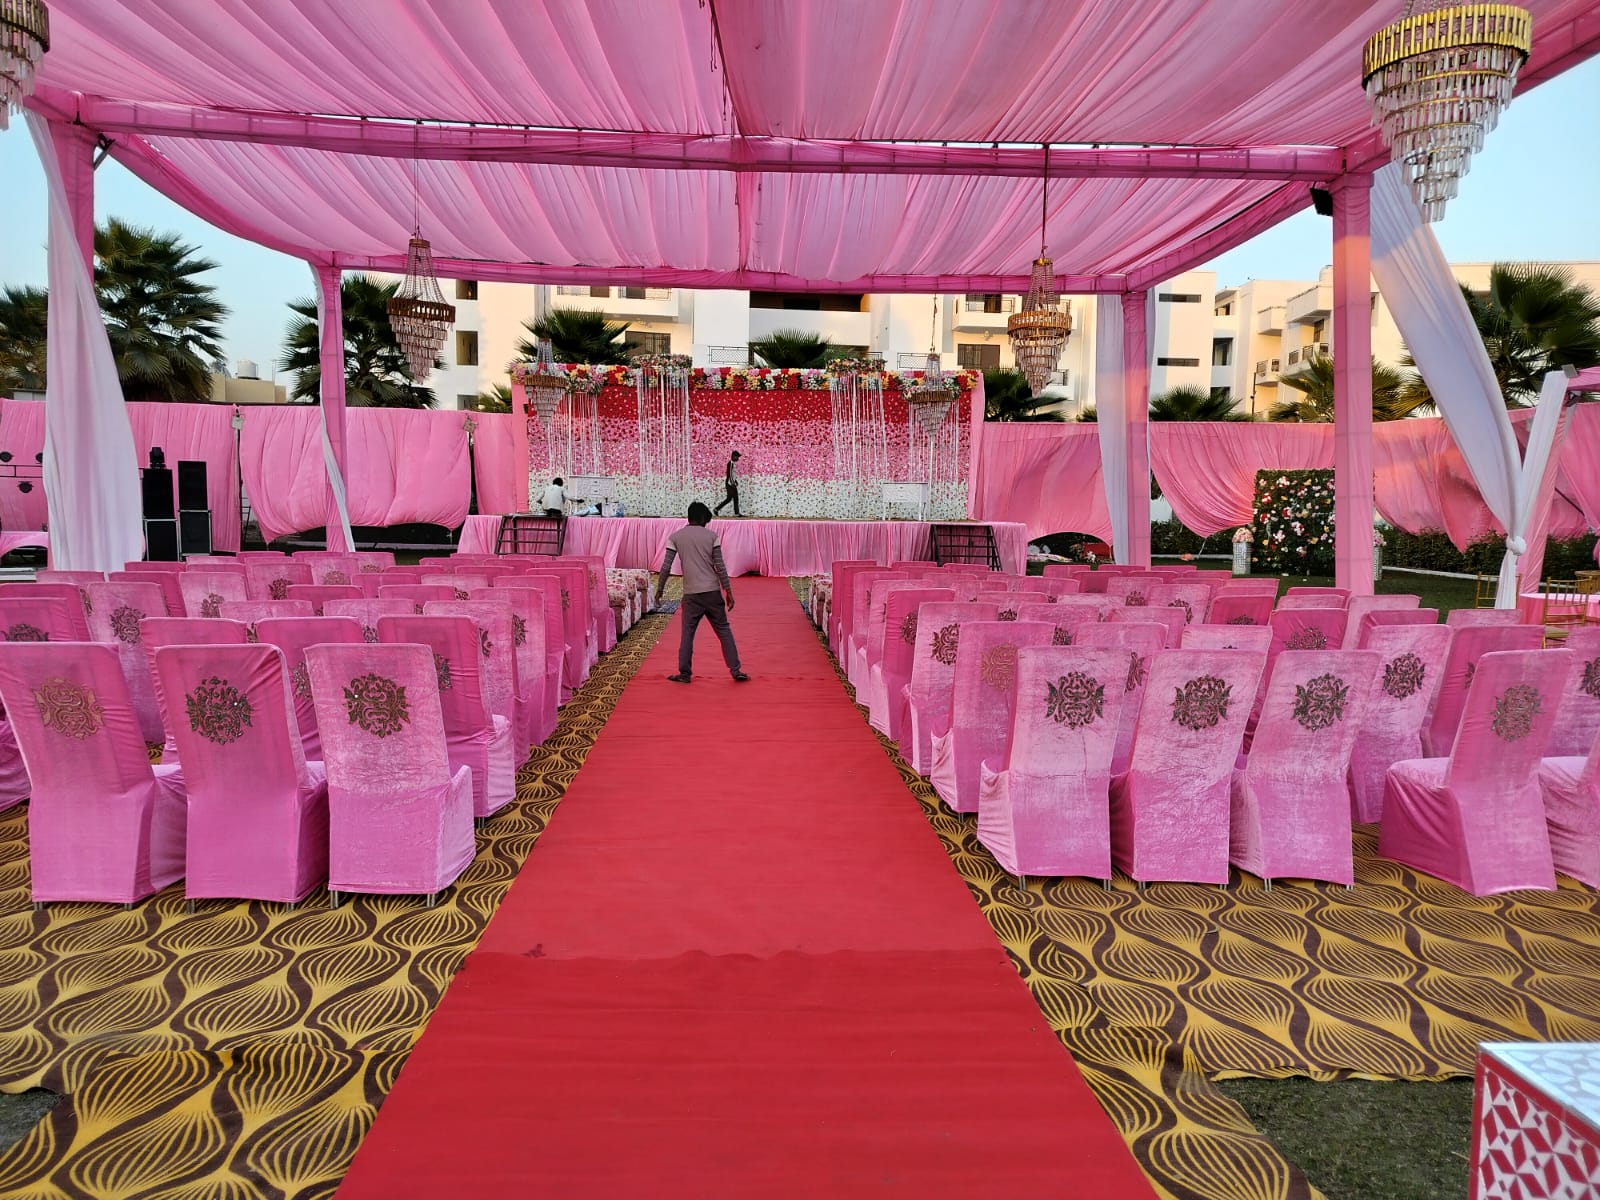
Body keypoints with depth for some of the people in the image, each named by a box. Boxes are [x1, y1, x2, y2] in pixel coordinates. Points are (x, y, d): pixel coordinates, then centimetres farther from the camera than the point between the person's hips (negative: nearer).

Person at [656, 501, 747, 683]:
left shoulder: (675, 537, 4)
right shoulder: (711, 536, 3)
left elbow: (666, 567, 0)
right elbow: (720, 566, -1)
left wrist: (659, 590, 10)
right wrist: (728, 591, 4)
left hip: (691, 594, 0)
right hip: (712, 592, 0)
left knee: (687, 633, 8)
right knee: (724, 630, 8)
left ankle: (684, 674, 9)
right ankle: (736, 671, 8)